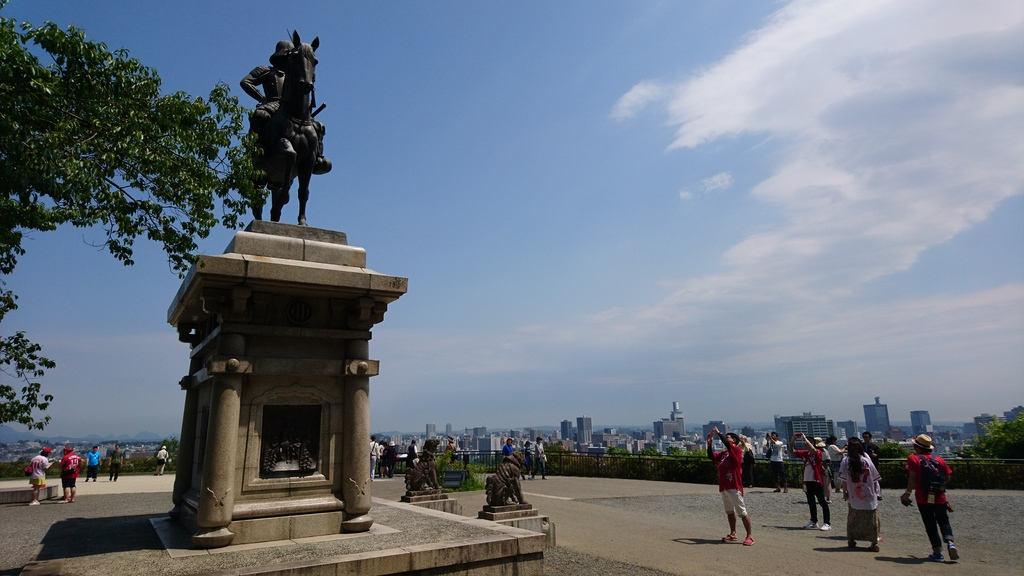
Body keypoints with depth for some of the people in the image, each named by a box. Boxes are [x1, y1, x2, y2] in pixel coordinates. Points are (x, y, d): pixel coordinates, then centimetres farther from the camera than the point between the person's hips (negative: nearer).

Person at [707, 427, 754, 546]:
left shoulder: (737, 450, -8)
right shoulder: (723, 453, 15)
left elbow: (727, 444, -24)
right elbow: (711, 456, 16)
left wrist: (718, 433, -15)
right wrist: (709, 443, 7)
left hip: (734, 487, -8)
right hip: (723, 487, 9)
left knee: (742, 512, -4)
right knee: (730, 512, 16)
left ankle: (750, 536, 2)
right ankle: (733, 534, 25)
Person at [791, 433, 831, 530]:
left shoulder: (818, 452, -11)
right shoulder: (804, 453, 9)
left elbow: (813, 450, -33)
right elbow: (792, 451, 11)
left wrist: (805, 438, -28)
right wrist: (793, 439, -2)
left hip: (817, 481, -8)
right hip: (807, 481, 8)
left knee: (822, 502, -1)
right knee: (811, 502, 16)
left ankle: (827, 523, 4)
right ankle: (814, 521, 28)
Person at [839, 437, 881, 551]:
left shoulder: (845, 461, -7)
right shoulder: (867, 461, -4)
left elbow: (843, 480, -7)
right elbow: (875, 479, 2)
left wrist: (844, 492, 6)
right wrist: (875, 492, 14)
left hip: (853, 497, 0)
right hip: (869, 496, 0)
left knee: (852, 519, 13)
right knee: (872, 520, 9)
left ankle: (851, 540, 18)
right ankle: (874, 542, 9)